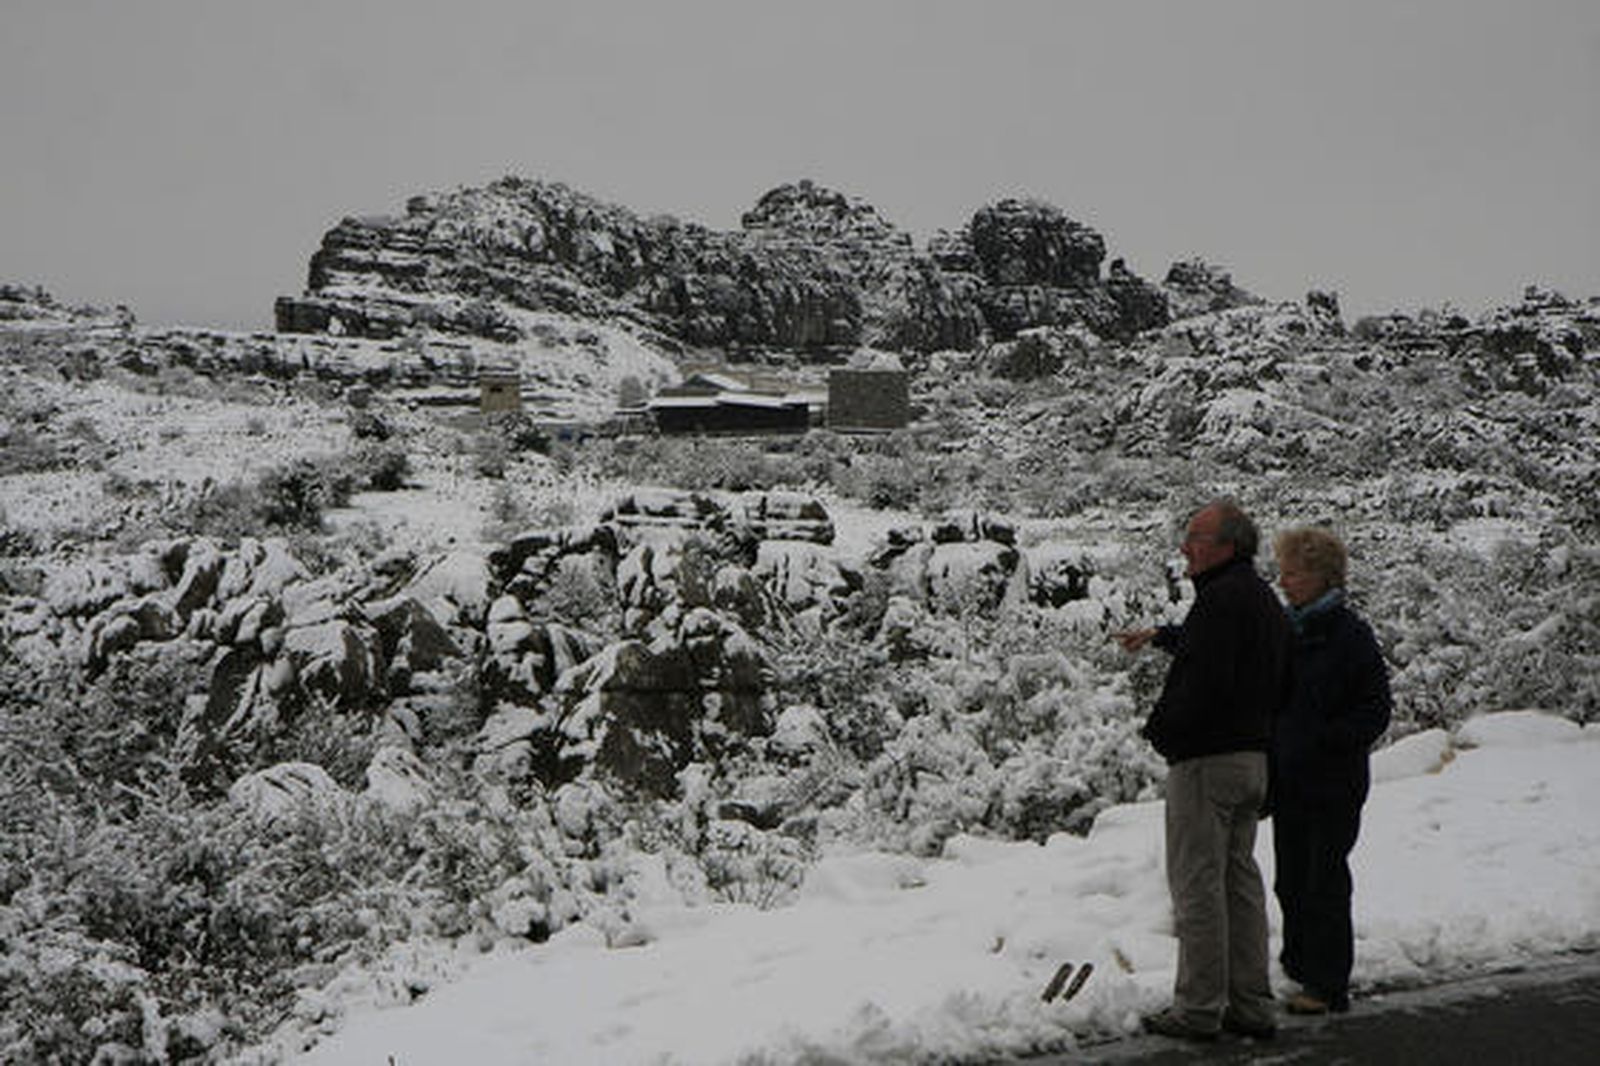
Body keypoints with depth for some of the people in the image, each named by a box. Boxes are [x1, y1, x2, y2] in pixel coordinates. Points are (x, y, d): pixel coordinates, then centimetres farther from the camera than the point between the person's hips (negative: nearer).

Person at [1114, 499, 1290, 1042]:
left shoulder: (1222, 598, -17)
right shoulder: (1264, 599, 15)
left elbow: (1204, 682, -25)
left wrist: (1159, 728, -11)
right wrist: (1160, 636, 43)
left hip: (1206, 758, -10)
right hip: (1254, 757, 10)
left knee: (1198, 884, -3)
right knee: (1241, 880, 14)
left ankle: (1199, 1008, 2)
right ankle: (1251, 1005, 18)